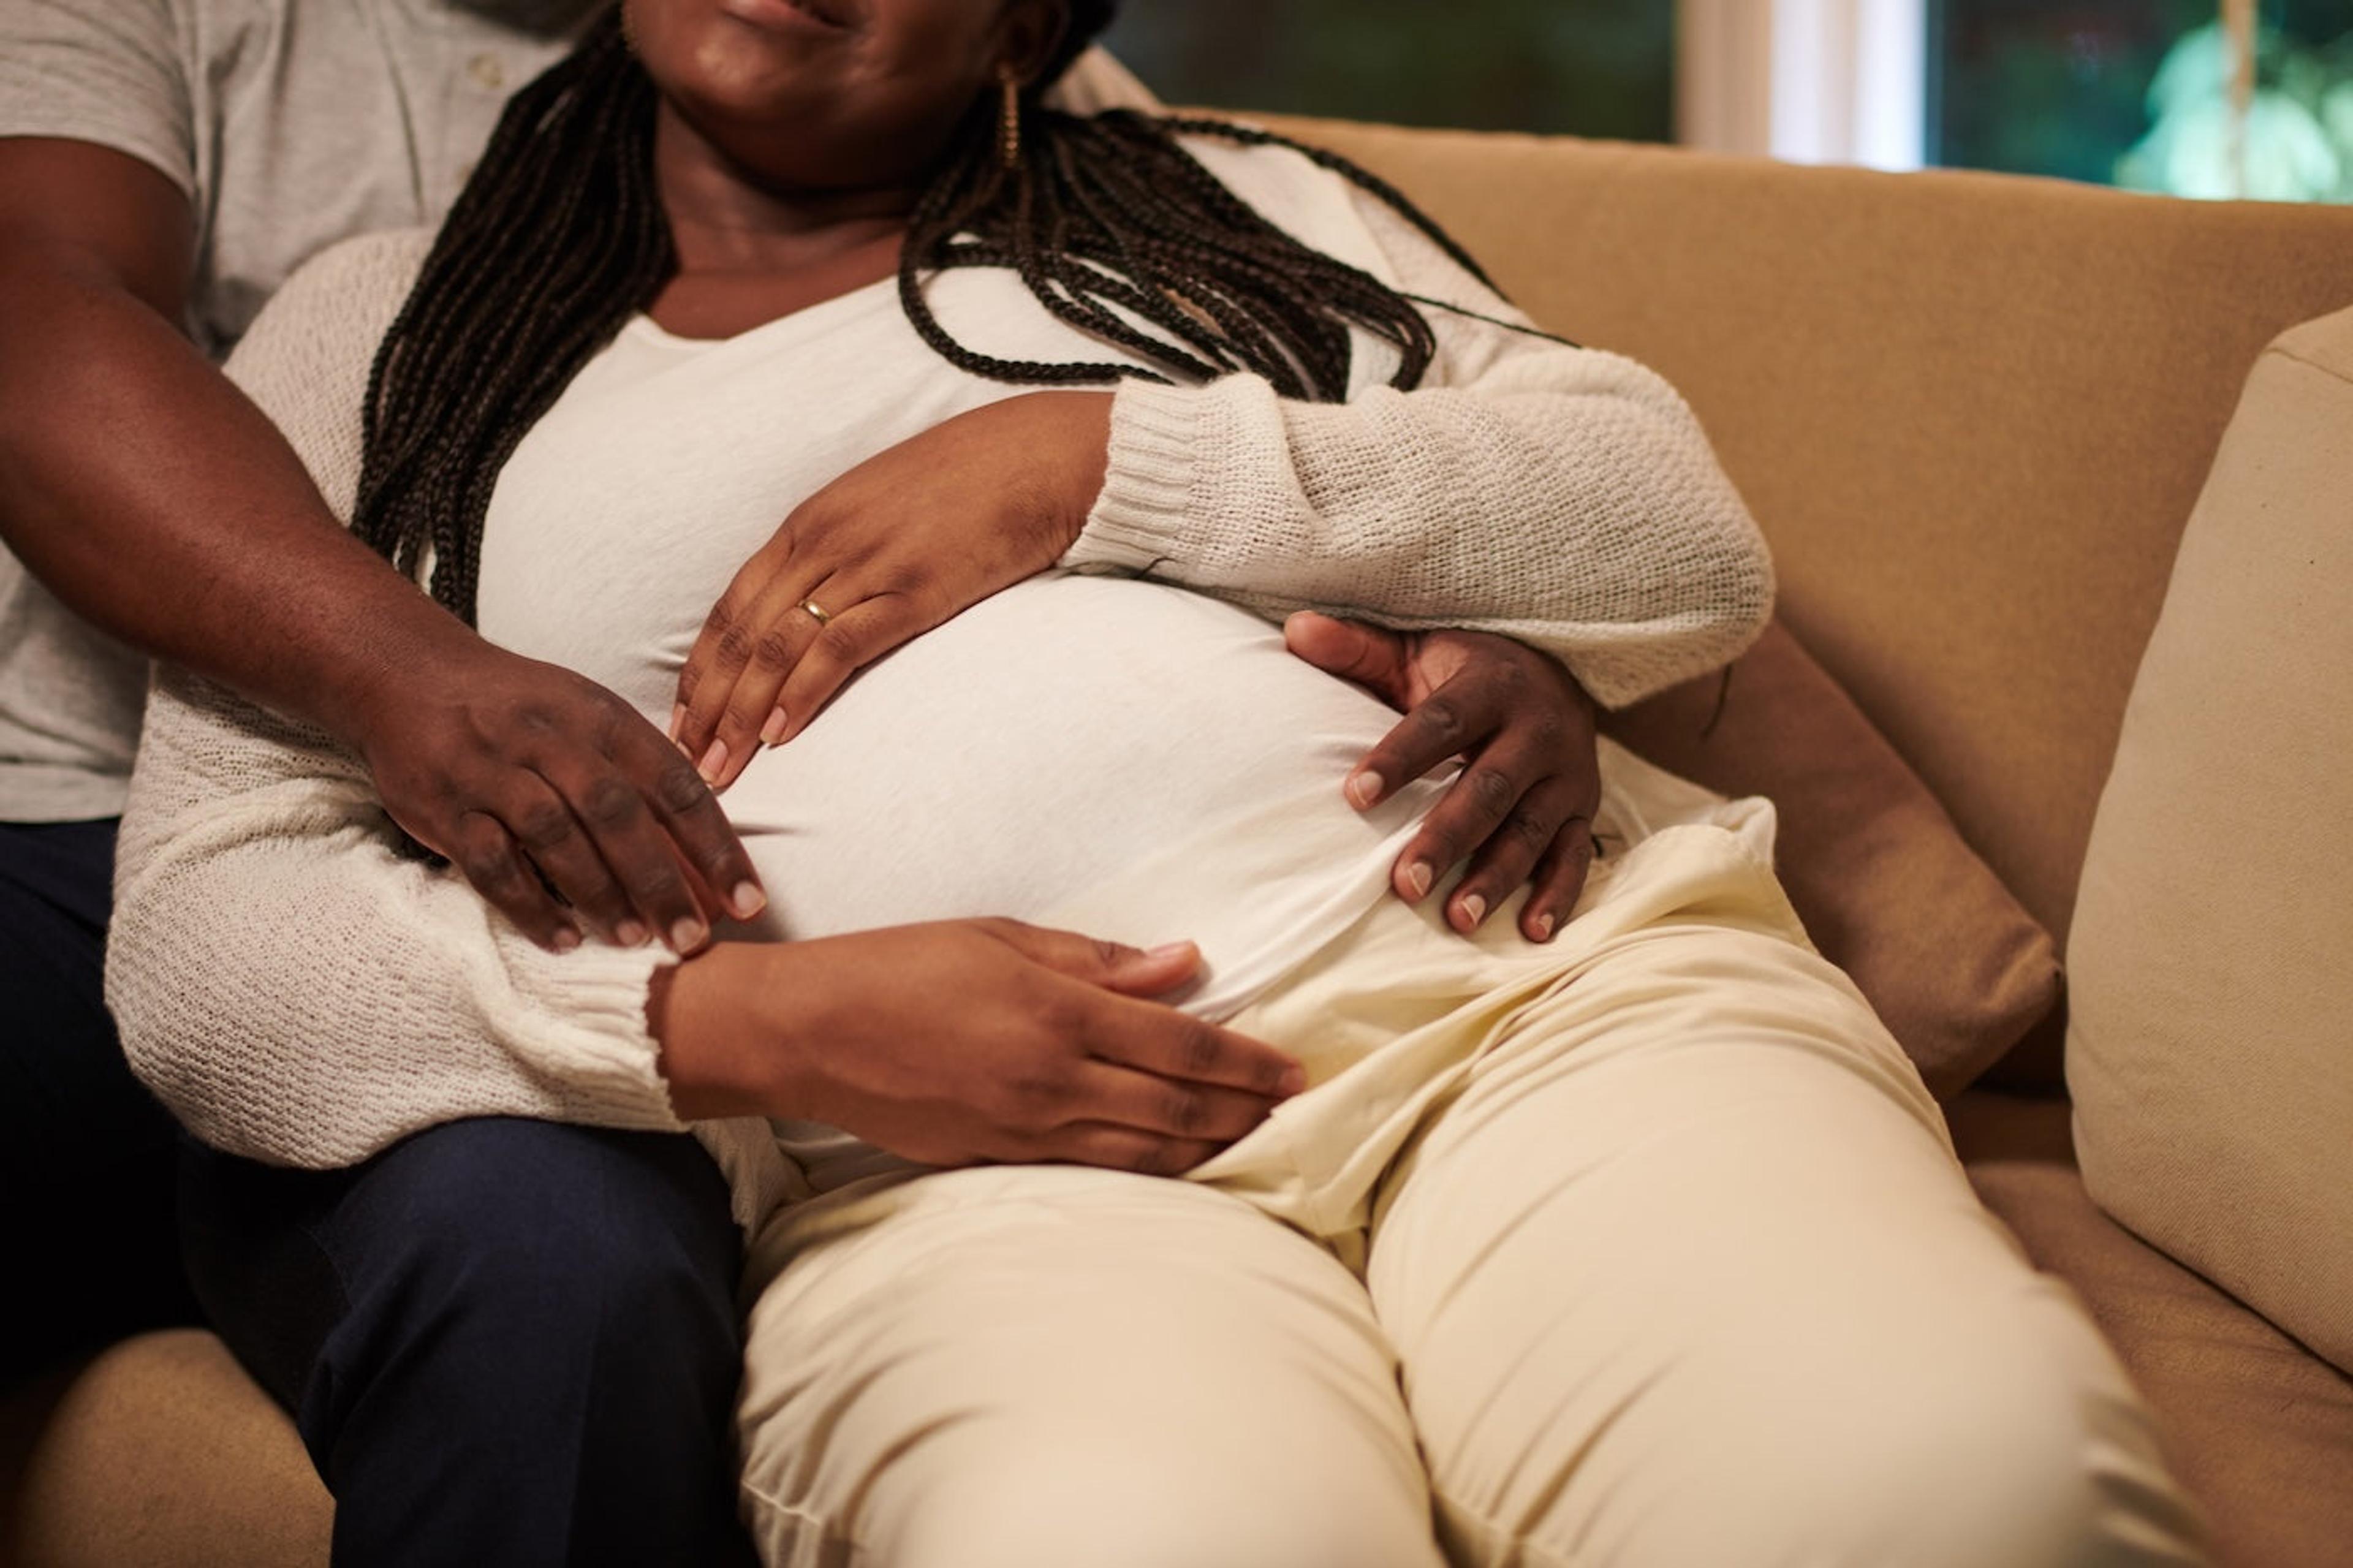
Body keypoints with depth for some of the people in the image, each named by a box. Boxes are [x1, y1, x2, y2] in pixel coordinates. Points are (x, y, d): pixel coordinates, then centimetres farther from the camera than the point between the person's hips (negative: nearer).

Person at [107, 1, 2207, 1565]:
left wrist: (1098, 465, 0)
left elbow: (1690, 544, 13)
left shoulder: (1217, 209, 26)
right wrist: (753, 1019, -8)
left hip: (1538, 973, 2)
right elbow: (202, 947, 10)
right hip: (958, 1161, -1)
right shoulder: (379, 347, 23)